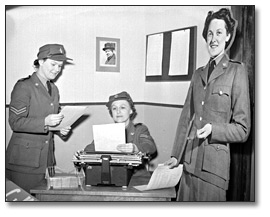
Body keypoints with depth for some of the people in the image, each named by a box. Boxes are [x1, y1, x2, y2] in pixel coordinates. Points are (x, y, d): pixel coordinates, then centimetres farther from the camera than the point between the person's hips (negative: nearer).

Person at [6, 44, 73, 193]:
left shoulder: (54, 89, 16)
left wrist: (60, 129, 3)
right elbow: (15, 122, -13)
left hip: (46, 158, 7)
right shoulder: (24, 86, -8)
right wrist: (45, 122, -24)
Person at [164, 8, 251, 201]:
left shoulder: (237, 71, -2)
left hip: (214, 165, -5)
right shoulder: (198, 74, 14)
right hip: (189, 162, 5)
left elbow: (242, 129, -4)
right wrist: (176, 155, 11)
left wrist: (213, 129, -19)